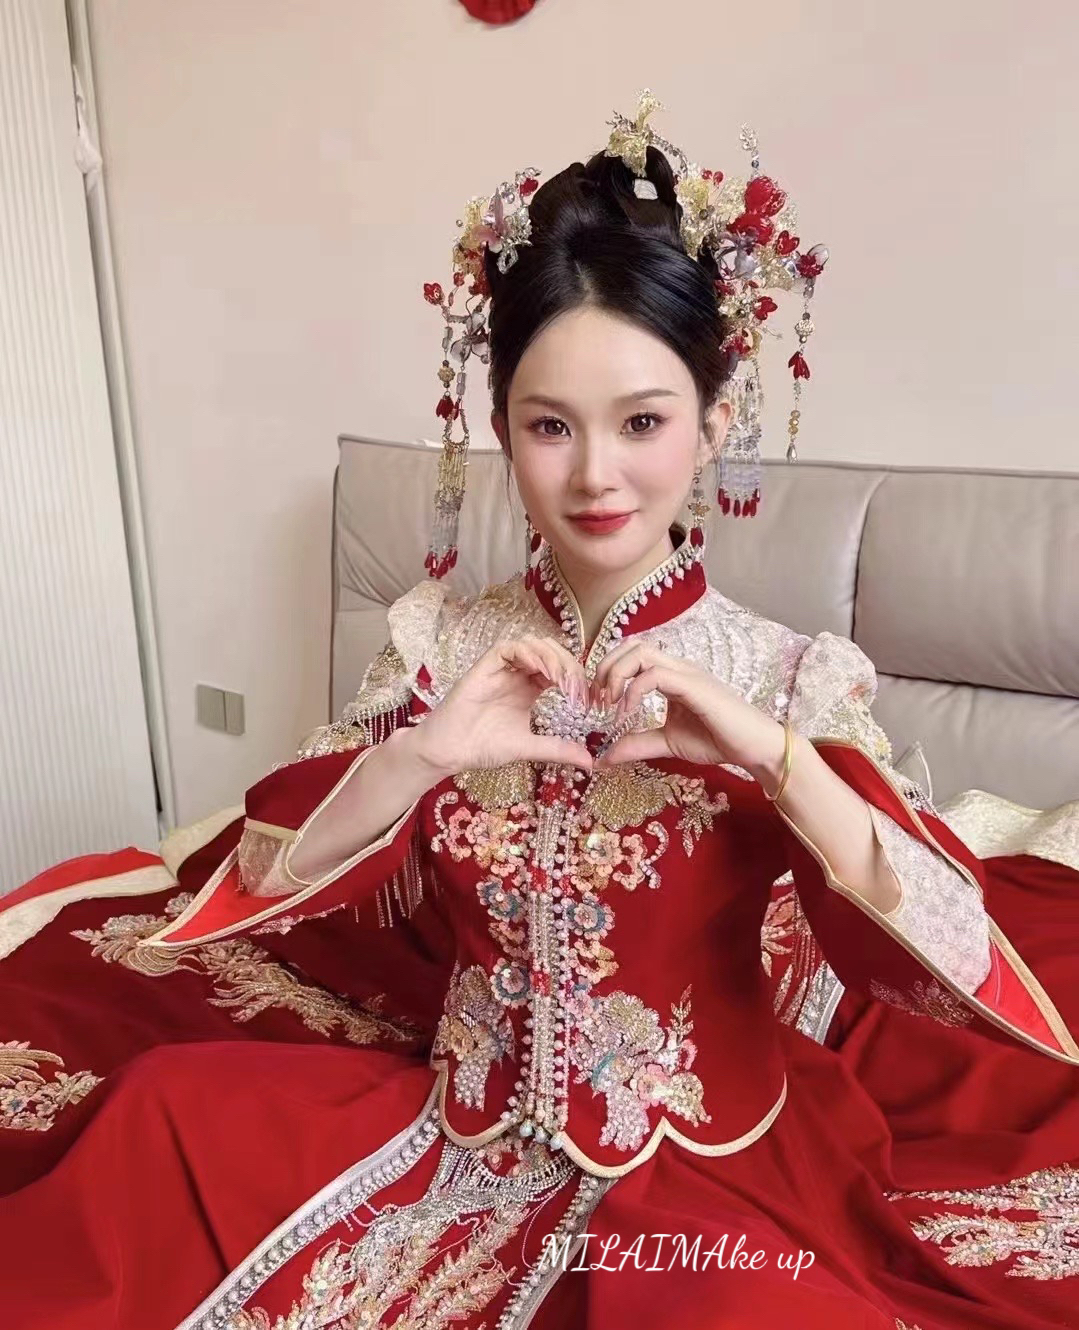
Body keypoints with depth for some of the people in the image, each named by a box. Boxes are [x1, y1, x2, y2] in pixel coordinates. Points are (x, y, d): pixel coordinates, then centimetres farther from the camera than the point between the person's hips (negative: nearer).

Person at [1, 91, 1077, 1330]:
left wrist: (775, 759, -30)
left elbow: (968, 973, -18)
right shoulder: (438, 637, -7)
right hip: (456, 1125, 2)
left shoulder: (793, 679, -14)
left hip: (709, 1162, -1)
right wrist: (421, 754, -26)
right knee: (163, 1119, -13)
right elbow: (257, 884, -8)